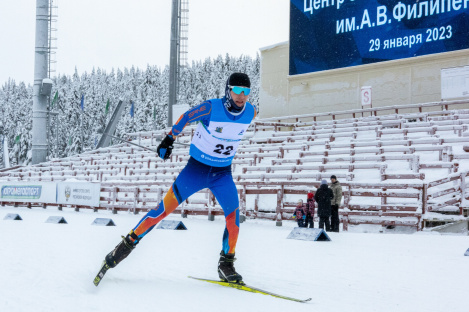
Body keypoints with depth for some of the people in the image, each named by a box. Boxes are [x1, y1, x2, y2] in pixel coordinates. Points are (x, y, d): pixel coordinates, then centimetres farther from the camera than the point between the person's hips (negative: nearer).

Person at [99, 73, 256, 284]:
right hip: (196, 168, -3)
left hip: (223, 173, 3)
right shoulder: (211, 108, -20)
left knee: (233, 215, -10)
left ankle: (226, 265, 4)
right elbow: (186, 117, -3)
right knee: (165, 207, -8)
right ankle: (128, 243, 3)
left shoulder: (250, 112, -7)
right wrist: (169, 139, -1)